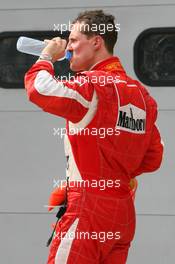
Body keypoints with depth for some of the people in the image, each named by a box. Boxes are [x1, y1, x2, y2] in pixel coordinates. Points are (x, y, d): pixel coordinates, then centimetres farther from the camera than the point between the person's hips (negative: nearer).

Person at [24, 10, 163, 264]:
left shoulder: (93, 84, -12)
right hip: (124, 213, 8)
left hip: (89, 209, -8)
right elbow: (153, 159, 18)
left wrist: (47, 57, -7)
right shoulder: (141, 93, 14)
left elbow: (39, 90, -26)